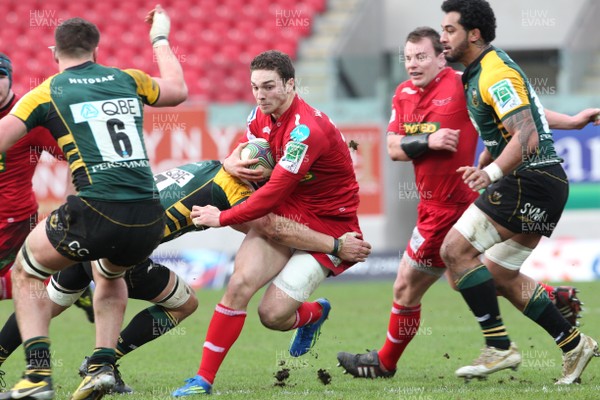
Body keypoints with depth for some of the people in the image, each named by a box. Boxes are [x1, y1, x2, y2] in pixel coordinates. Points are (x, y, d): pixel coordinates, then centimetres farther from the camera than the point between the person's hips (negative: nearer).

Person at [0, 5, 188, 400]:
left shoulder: (47, 94, 6)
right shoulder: (127, 80, 16)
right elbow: (178, 89, 36)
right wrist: (161, 40, 50)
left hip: (94, 214, -4)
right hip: (148, 220, 4)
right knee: (111, 273, 37)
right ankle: (103, 365, 21)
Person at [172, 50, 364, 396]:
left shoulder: (306, 130, -26)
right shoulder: (261, 116, 0)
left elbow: (273, 193, -26)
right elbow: (244, 150, 19)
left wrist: (222, 218, -15)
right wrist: (232, 162, -8)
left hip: (326, 224, -6)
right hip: (282, 213, 6)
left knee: (273, 314, -12)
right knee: (241, 283, -17)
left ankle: (315, 313, 25)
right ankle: (204, 379, -12)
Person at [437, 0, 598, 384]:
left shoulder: (496, 73, -16)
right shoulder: (478, 72, 16)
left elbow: (526, 137, -28)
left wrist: (491, 172, -42)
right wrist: (481, 168, 30)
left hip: (530, 178, -11)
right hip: (542, 183, 11)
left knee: (456, 249, -14)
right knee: (499, 275, 14)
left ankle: (499, 347, -13)